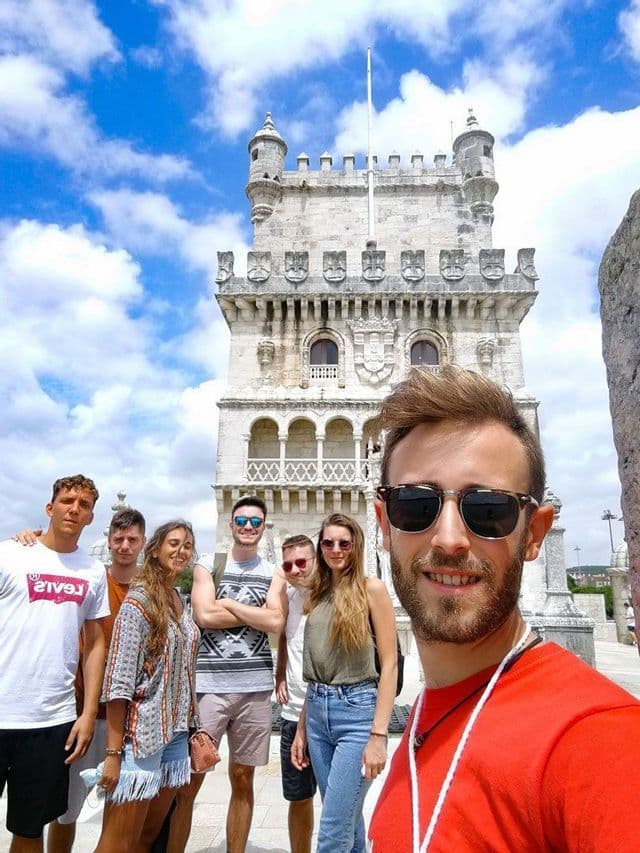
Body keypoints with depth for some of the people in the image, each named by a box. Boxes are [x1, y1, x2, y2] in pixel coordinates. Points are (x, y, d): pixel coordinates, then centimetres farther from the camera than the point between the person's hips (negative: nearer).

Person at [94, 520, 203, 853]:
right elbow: (118, 682, -16)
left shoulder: (182, 603, 8)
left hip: (175, 734, 7)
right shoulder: (138, 601, -13)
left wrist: (193, 729, 10)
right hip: (140, 735, -7)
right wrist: (113, 752, -17)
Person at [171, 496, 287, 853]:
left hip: (255, 686, 2)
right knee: (189, 779, 2)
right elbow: (205, 615, -10)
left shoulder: (274, 575, 9)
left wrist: (228, 602, -6)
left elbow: (276, 624, -7)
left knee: (243, 779, 14)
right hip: (209, 683, -2)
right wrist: (258, 614, -6)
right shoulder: (207, 564, 4)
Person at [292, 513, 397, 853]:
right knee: (346, 818, 18)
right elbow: (315, 668, 13)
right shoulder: (319, 593, 9)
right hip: (318, 711, 6)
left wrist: (378, 735, -15)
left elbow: (389, 664, -10)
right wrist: (301, 727, 13)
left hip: (357, 711, -6)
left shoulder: (371, 588, -8)